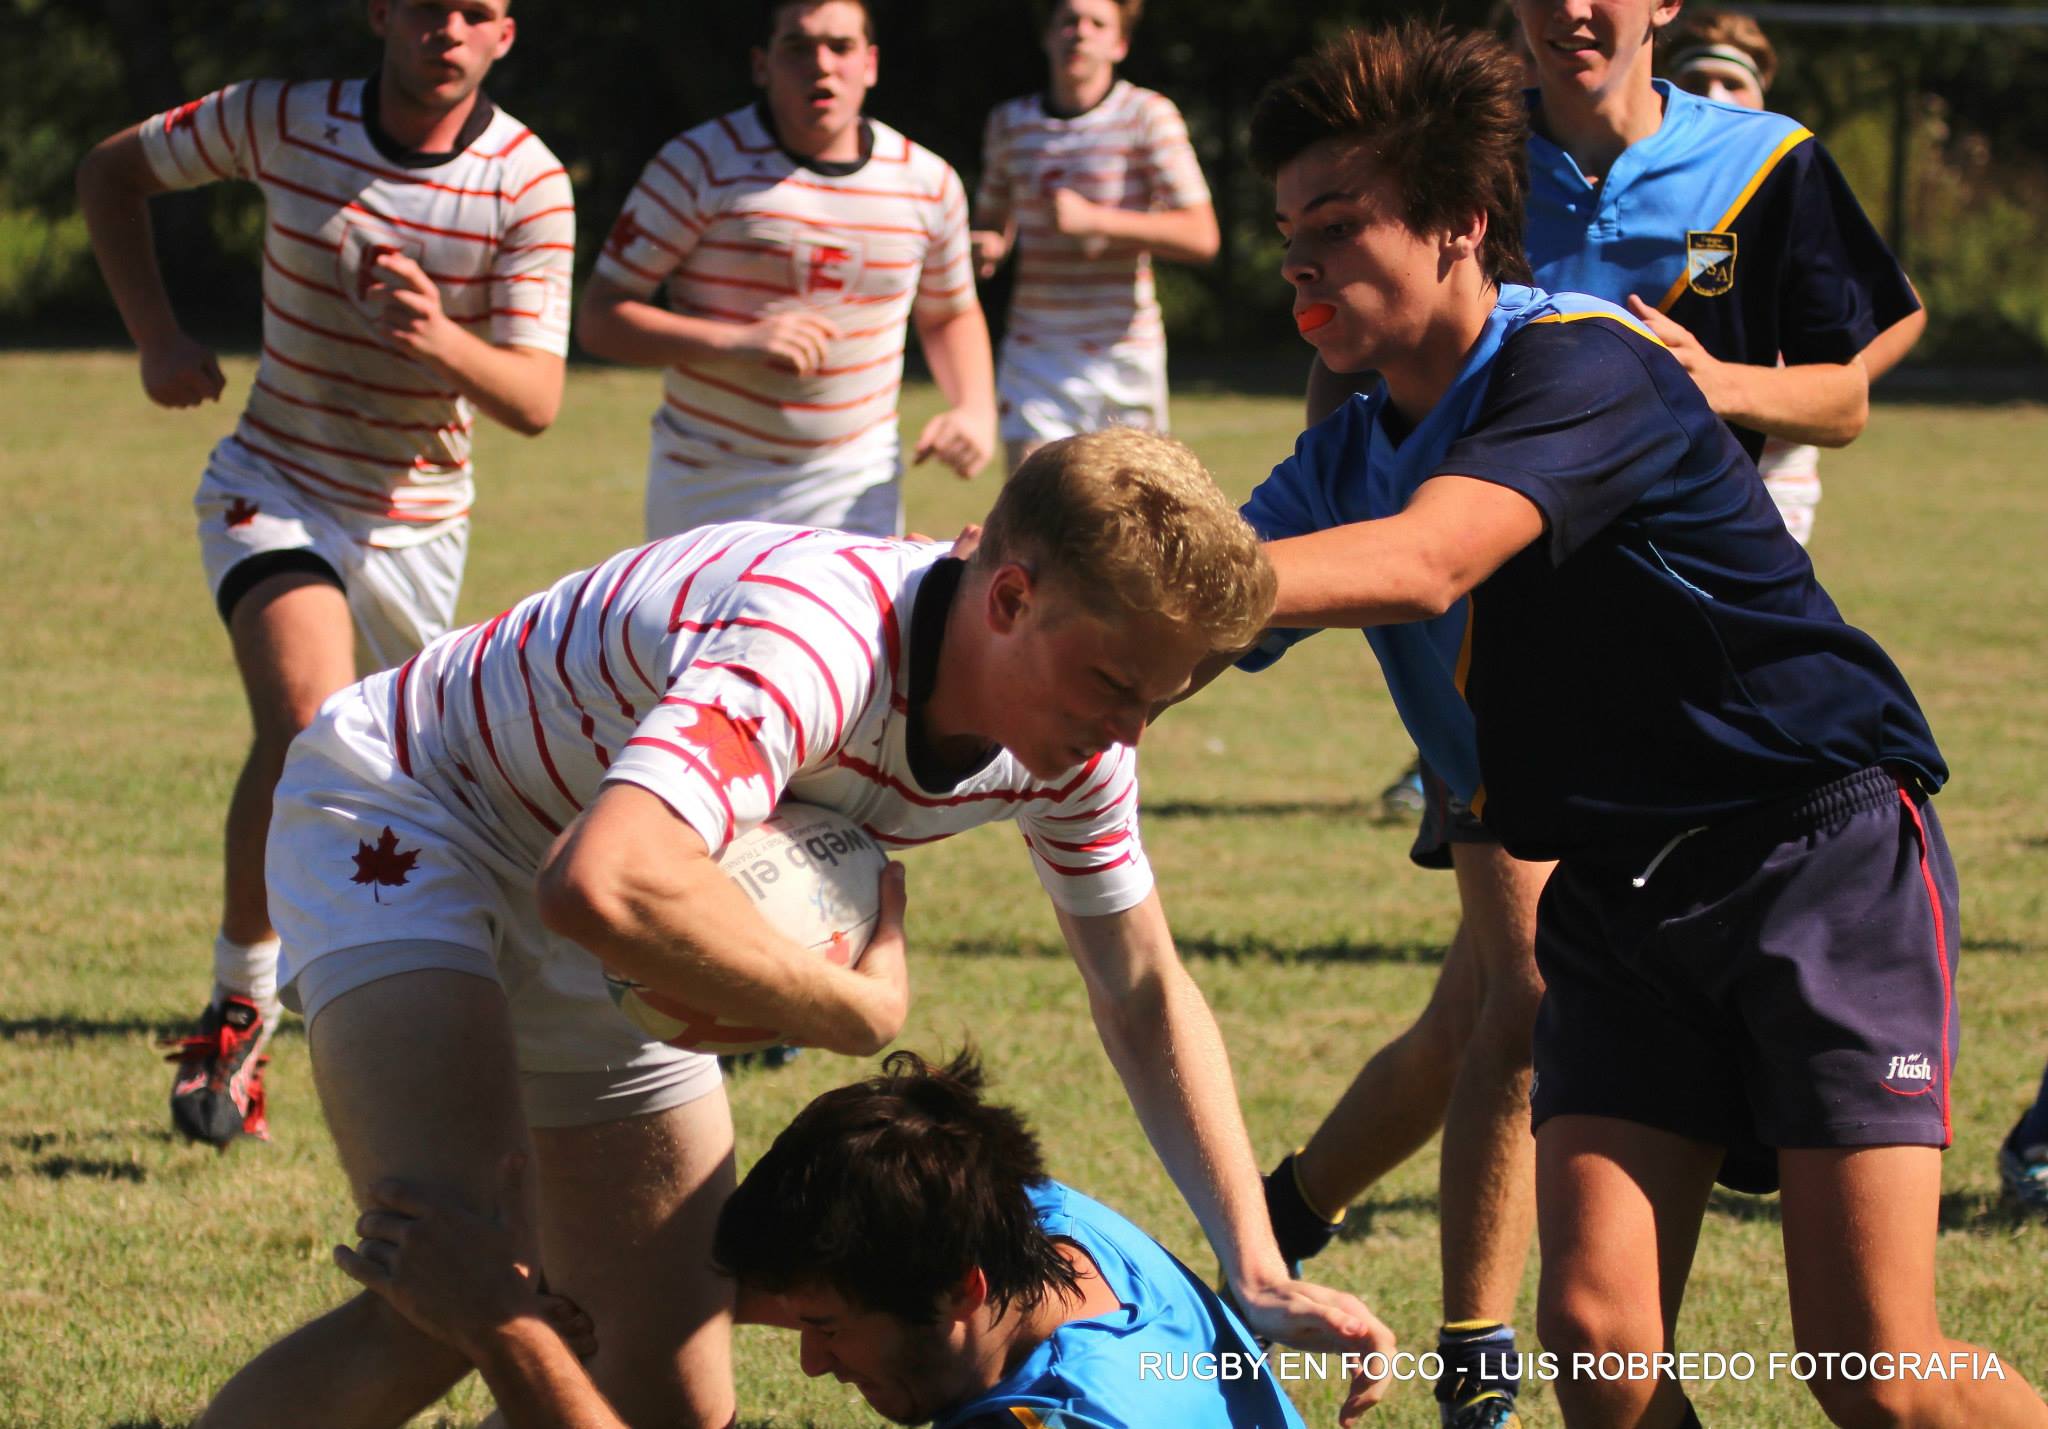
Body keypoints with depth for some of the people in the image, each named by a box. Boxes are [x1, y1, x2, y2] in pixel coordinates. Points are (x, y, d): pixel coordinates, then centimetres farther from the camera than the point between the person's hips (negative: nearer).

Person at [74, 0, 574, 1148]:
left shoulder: (529, 184, -13)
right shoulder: (284, 119, -12)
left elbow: (535, 402, -18)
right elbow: (112, 173, 6)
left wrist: (444, 340, -39)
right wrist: (159, 338, -5)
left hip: (419, 520, 3)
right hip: (276, 485, -2)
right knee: (310, 721, -27)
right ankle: (242, 1004, -16)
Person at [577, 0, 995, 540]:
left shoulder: (929, 182, 4)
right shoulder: (698, 166, -7)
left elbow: (949, 314, 22)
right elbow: (599, 318, -9)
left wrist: (976, 410, 2)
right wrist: (737, 343, -22)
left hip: (856, 496, 2)